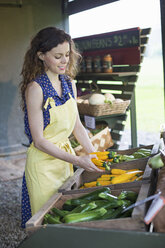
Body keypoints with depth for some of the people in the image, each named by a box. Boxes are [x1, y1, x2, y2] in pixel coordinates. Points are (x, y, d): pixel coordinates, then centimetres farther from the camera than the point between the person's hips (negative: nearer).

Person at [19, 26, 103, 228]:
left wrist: (93, 154, -1)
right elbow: (39, 140, -18)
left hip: (66, 156, 6)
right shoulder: (35, 88, -18)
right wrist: (77, 160, -21)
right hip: (43, 161, -6)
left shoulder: (69, 84, 3)